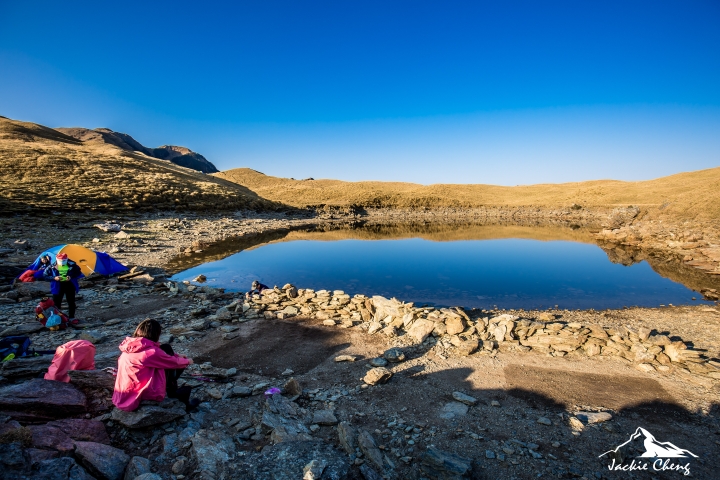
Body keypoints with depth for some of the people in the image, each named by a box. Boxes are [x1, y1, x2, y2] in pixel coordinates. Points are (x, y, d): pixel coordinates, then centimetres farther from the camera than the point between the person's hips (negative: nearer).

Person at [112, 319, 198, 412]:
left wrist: (177, 356, 20)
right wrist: (187, 361, 12)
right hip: (144, 393, -8)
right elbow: (175, 362, -7)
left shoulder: (131, 345, 1)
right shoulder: (151, 351, -22)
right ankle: (173, 392, 11)